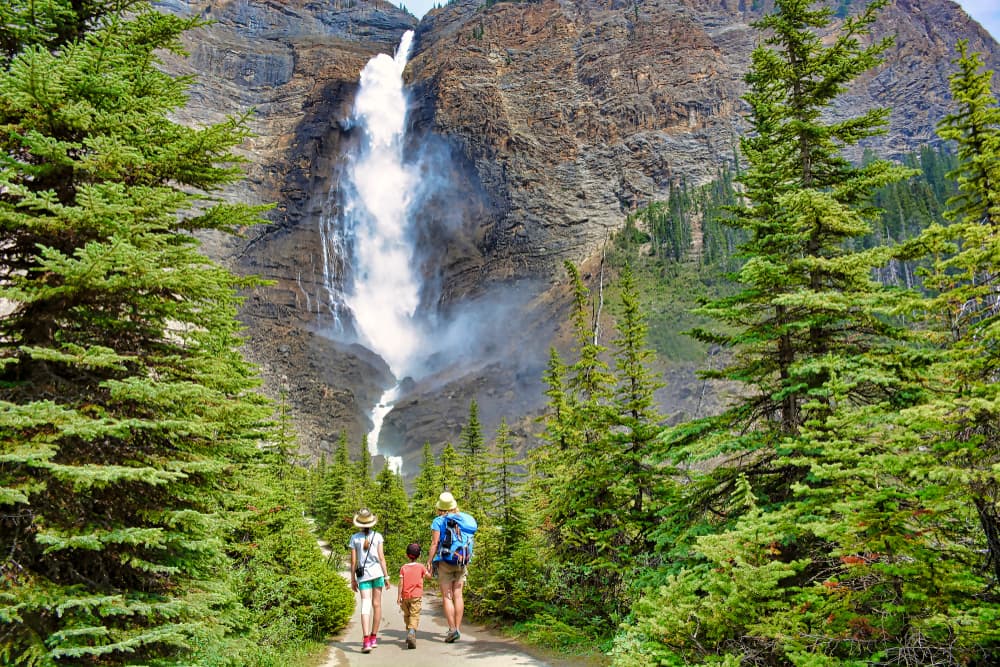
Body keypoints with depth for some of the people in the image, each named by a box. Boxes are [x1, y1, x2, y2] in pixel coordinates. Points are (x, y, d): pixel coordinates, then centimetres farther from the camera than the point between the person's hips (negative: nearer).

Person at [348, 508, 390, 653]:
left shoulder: (355, 538, 1)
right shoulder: (377, 536, 0)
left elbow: (353, 561, 1)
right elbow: (381, 558, -2)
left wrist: (353, 579, 10)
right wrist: (386, 576, 5)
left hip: (363, 575, 0)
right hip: (377, 571, 0)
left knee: (365, 606, -5)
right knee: (376, 604, 12)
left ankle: (366, 641, -18)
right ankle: (374, 638, 22)